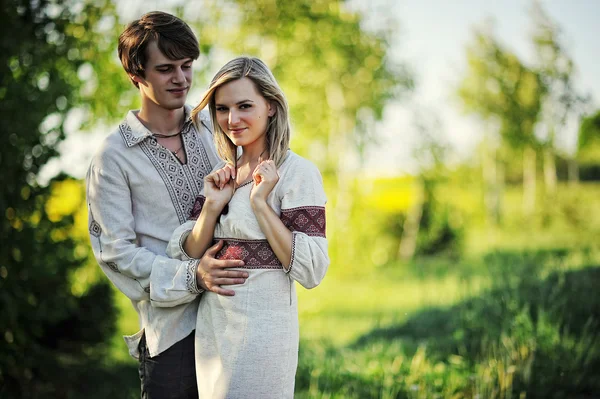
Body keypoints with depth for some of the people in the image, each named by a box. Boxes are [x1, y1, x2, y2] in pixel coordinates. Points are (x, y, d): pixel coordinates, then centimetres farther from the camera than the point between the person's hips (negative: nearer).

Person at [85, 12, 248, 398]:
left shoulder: (212, 127, 9)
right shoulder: (114, 156, -4)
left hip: (236, 309, 4)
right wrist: (192, 276, -18)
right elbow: (115, 250, -7)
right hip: (173, 325, -4)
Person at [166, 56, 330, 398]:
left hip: (263, 330, -6)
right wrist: (212, 206, -10)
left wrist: (260, 204, -20)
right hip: (211, 329, 6)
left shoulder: (297, 172, -10)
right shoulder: (222, 175, 9)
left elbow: (311, 271, -17)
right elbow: (185, 257, 4)